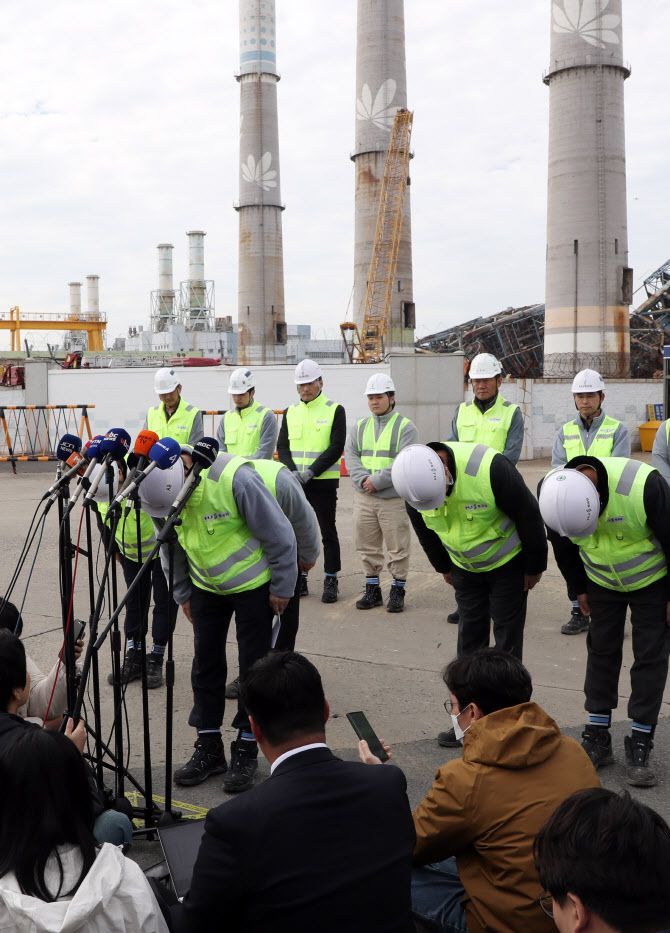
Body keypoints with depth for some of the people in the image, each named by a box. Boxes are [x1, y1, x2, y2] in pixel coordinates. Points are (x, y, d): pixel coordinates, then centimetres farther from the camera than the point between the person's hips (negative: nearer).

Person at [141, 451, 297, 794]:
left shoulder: (235, 478, -32)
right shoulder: (161, 491, -14)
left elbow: (279, 534, -21)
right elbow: (170, 546, 5)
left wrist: (282, 588, -13)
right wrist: (182, 594, 9)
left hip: (253, 583, -5)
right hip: (206, 586, 5)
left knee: (253, 666, 0)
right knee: (205, 663, 6)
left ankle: (246, 750, 13)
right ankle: (208, 748, 19)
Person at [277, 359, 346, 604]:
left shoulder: (335, 410, -2)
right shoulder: (290, 412, 11)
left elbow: (336, 448, -9)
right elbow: (282, 446, 7)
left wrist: (311, 472, -16)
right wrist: (292, 471, -10)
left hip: (323, 482, -4)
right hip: (295, 483, 4)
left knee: (328, 532, 2)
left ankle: (331, 580, 10)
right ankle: (299, 579, 19)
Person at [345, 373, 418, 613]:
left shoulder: (405, 427, -3)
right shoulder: (360, 427, 13)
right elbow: (351, 456, 4)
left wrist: (377, 481, -18)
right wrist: (363, 479, -14)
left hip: (394, 497, -5)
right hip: (363, 497, 5)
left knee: (397, 548, 1)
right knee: (367, 546, 10)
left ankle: (398, 591, 13)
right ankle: (372, 589, 22)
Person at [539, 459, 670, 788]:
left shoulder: (644, 485, -39)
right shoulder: (552, 493, -25)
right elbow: (563, 547, -3)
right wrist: (579, 589, 7)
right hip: (602, 582, 3)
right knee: (601, 652, 7)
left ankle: (640, 745, 6)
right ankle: (597, 739, 16)